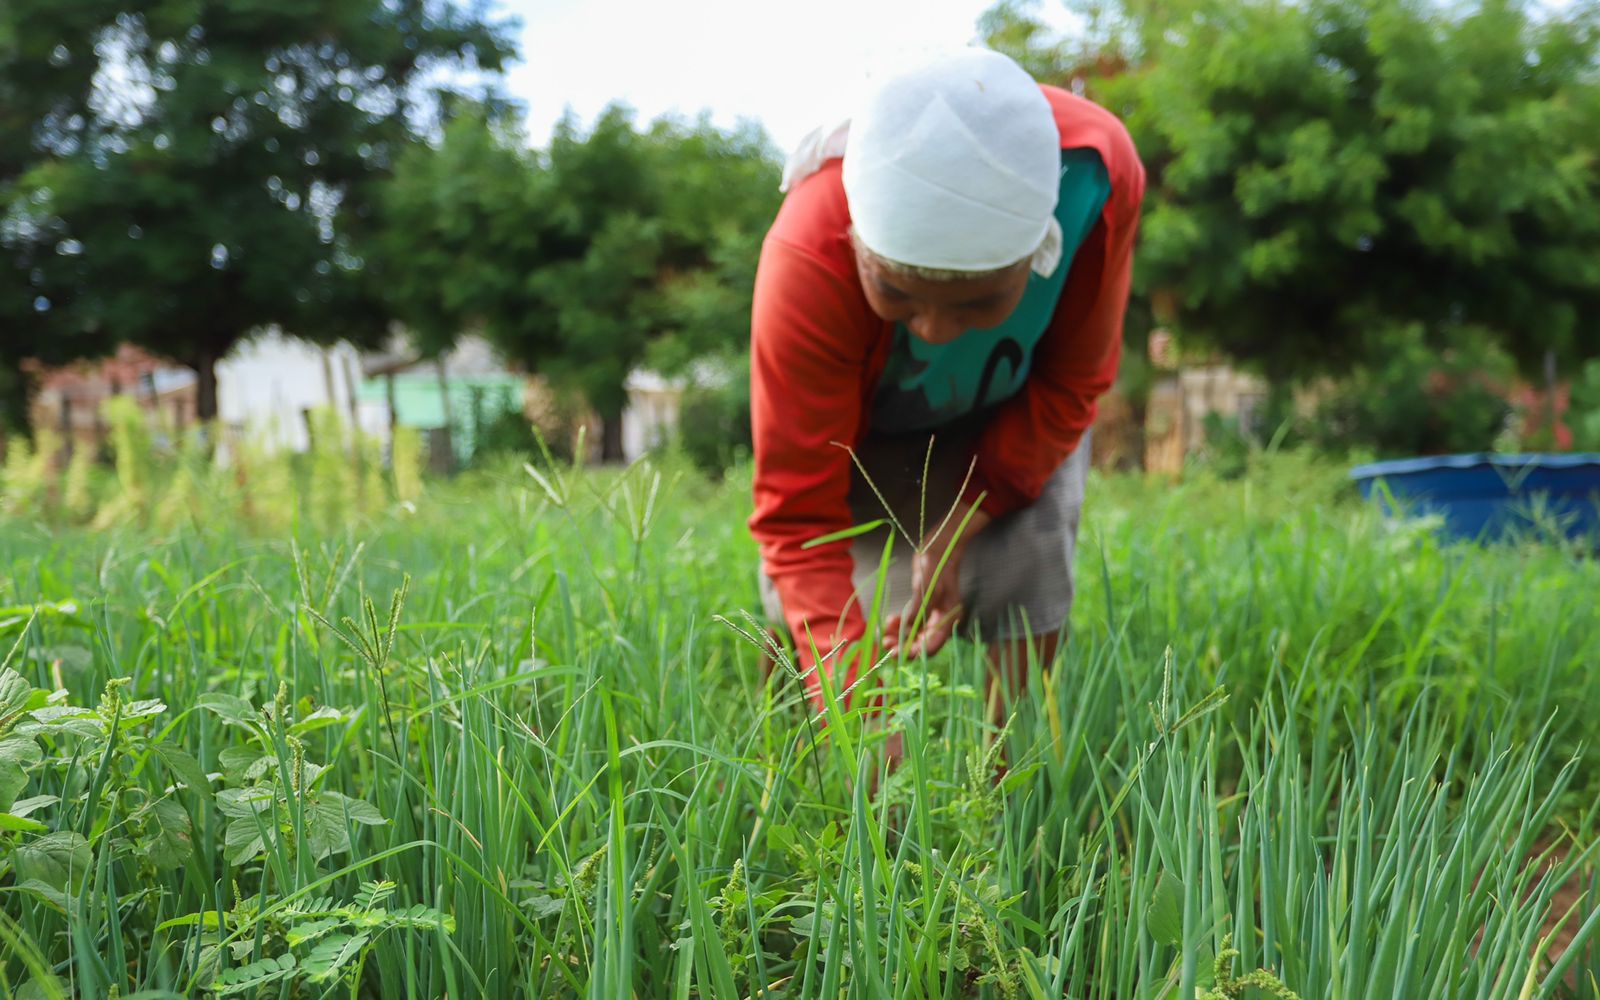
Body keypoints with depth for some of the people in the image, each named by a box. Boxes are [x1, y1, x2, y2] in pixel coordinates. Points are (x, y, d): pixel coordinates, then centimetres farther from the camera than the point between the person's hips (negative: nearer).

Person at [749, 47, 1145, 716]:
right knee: (806, 605, -9)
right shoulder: (809, 261, -45)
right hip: (855, 414, -1)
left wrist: (956, 534, -26)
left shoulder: (1099, 175, -38)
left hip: (1014, 408, 2)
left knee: (1027, 584, -13)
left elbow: (1070, 386, -19)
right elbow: (796, 511, -40)